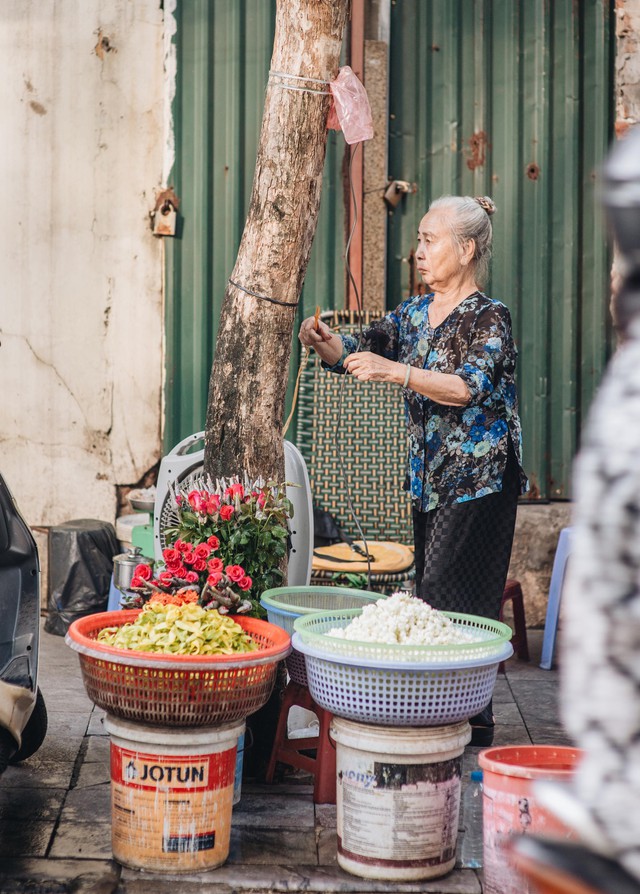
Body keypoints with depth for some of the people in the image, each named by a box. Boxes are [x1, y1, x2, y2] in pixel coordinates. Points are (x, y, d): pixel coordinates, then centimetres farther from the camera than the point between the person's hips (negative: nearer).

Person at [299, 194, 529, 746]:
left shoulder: (490, 318, -10)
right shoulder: (414, 313, 12)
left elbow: (468, 387, -25)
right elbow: (358, 354, 11)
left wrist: (395, 371, -33)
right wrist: (326, 344, -11)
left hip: (478, 479, -7)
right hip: (428, 477, 7)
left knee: (452, 600, -10)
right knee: (429, 598, 8)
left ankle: (473, 725, -2)